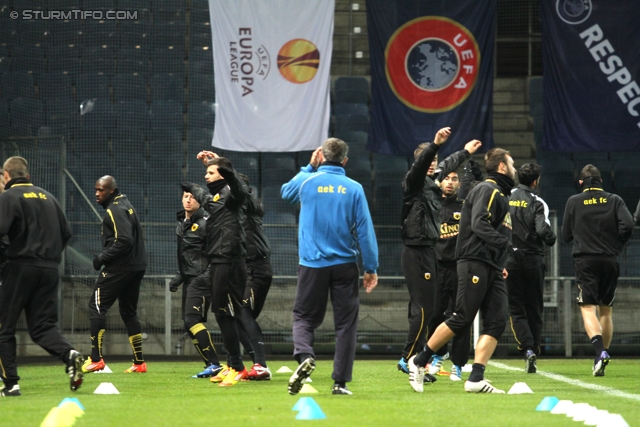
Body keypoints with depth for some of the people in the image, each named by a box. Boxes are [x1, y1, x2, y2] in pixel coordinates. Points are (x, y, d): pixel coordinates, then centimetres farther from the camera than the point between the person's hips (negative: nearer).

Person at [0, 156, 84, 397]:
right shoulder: (47, 197, 16)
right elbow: (66, 232, 16)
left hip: (20, 267, -5)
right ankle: (69, 354, -19)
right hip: (49, 269, 5)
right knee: (42, 325, 9)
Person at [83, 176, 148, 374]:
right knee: (129, 312, 14)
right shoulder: (126, 205, 17)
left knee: (97, 306, -5)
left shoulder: (115, 210, -14)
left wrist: (102, 258, -16)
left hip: (118, 268, -10)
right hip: (136, 266, 10)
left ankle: (96, 359, -10)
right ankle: (139, 362, 11)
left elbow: (124, 240, -24)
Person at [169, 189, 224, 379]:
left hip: (201, 280, -9)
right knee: (189, 324, 7)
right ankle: (211, 365, 9)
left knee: (192, 321, -18)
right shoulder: (182, 224, 17)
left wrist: (208, 275, -25)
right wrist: (179, 277, 21)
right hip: (189, 280, 9)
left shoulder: (205, 222, -10)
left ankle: (214, 364, -19)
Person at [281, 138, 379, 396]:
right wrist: (371, 268, 2)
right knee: (345, 323, 6)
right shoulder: (354, 189, -4)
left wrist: (309, 168, 25)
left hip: (312, 265, 0)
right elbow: (365, 230, -4)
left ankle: (304, 355, -18)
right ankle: (340, 382, 3)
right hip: (345, 266, 0)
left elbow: (286, 192, 23)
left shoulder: (306, 181, -2)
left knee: (304, 317, 12)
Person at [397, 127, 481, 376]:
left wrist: (465, 153, 50)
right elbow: (420, 164, -29)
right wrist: (435, 144, -44)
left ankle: (411, 359, 13)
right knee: (424, 308, -12)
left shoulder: (433, 181, 16)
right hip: (417, 251, -9)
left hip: (428, 250, 9)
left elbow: (446, 166, 35)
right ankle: (409, 359, -9)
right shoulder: (414, 182, -8)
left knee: (422, 308, 10)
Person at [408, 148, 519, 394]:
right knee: (462, 319, -10)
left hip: (492, 269, 9)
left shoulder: (499, 194, 23)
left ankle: (476, 379, -7)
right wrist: (506, 246, -28)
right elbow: (479, 225, -20)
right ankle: (419, 362, 2)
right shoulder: (487, 190, -6)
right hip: (475, 264, -9)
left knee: (497, 322, -2)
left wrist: (500, 263, 14)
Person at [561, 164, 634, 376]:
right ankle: (604, 352, 15)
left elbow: (566, 235, 5)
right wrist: (616, 246, 3)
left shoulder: (574, 202, 3)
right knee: (606, 310, 15)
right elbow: (627, 225, -10)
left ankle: (600, 351, -29)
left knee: (588, 309, -7)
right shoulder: (614, 200, 5)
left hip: (585, 261, -2)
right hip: (610, 261, 2)